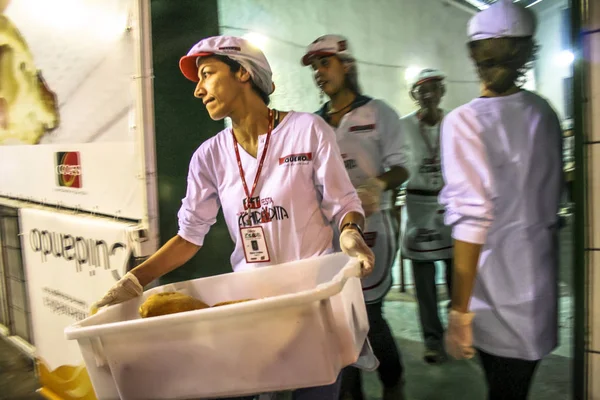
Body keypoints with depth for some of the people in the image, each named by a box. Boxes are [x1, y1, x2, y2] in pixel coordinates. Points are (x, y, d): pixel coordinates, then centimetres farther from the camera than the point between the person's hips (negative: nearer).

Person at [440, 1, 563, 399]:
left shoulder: (466, 121, -16)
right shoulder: (545, 113, 3)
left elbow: (473, 218, -21)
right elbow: (553, 197, 11)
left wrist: (459, 312, -15)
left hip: (498, 288, -6)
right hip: (541, 275, 6)